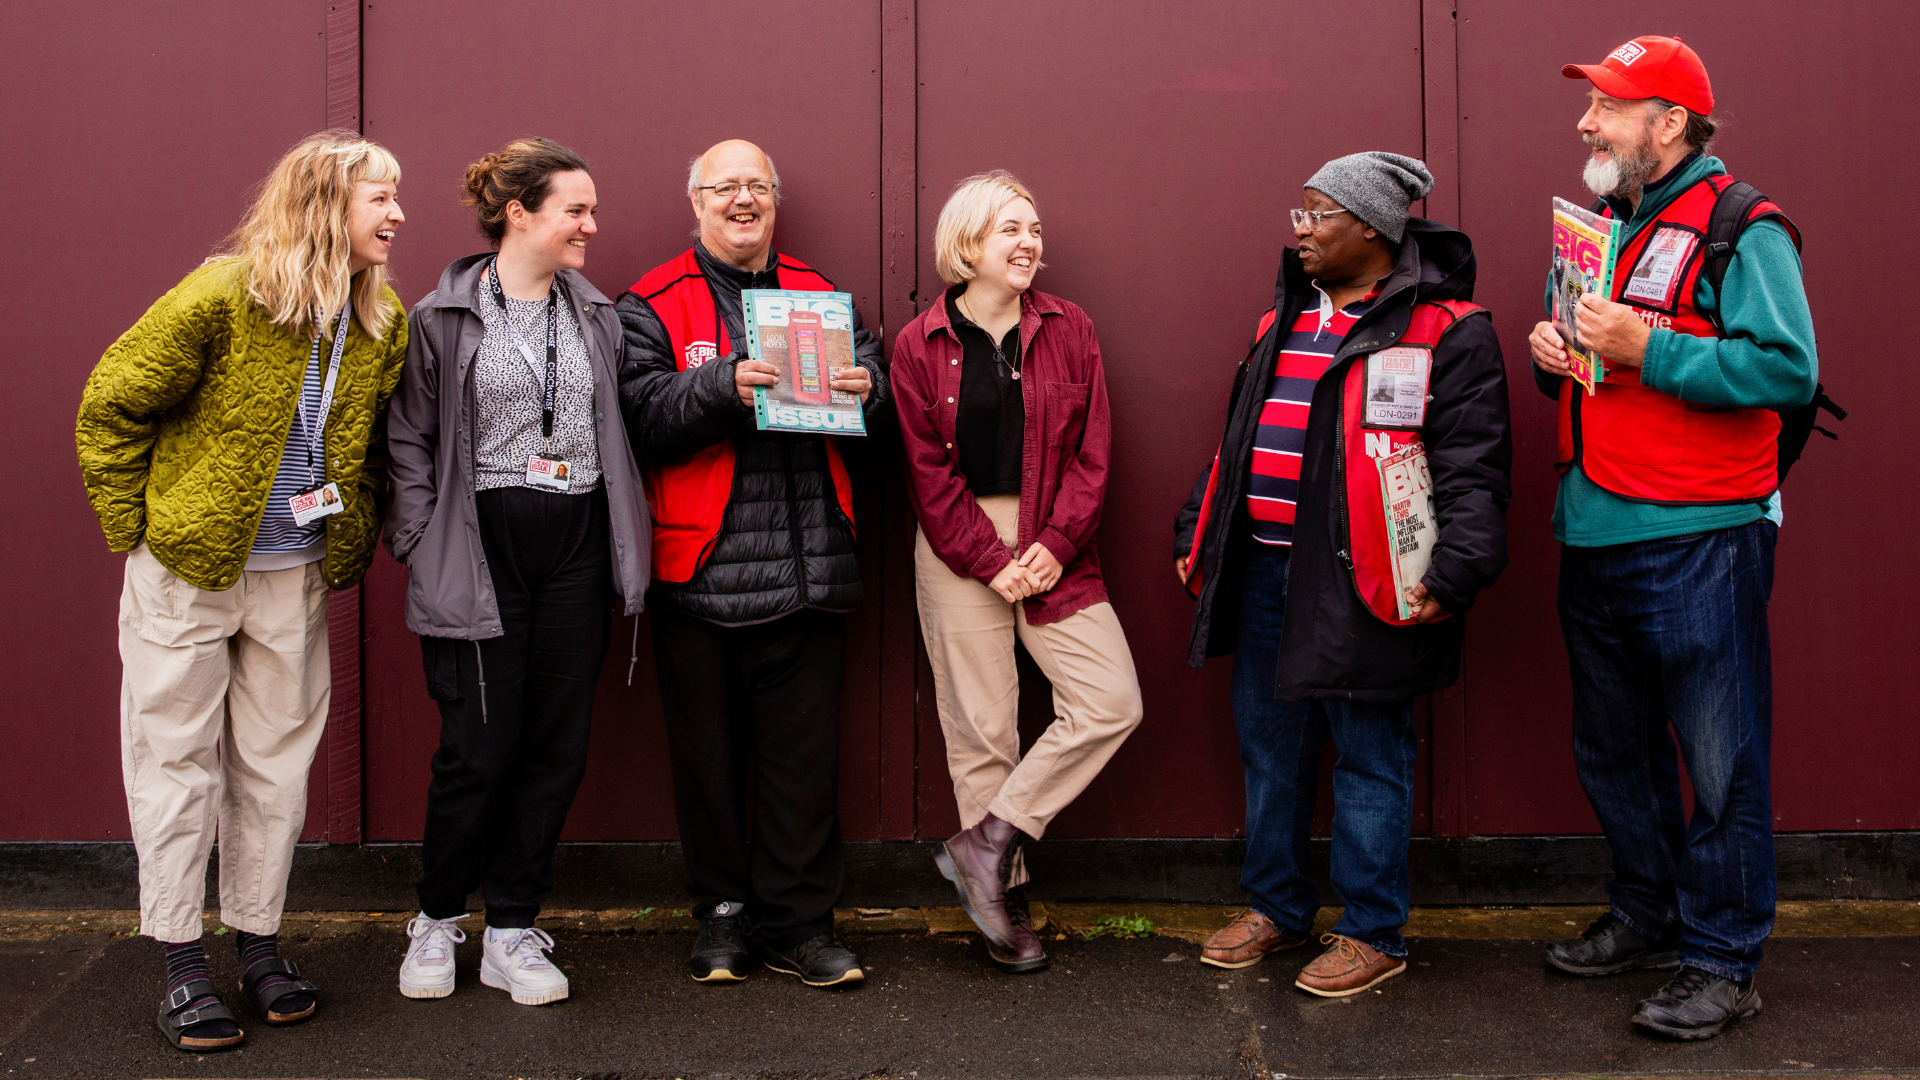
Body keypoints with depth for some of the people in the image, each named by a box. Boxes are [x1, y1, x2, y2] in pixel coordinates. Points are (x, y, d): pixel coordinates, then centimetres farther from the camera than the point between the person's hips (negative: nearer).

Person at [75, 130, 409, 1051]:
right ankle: (180, 964, 15)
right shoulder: (222, 297, -15)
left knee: (276, 762, 10)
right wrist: (133, 528, -6)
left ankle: (259, 943, 23)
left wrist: (352, 543, 7)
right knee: (178, 759, 4)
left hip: (295, 577, 4)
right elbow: (110, 406, -7)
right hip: (186, 568, -4)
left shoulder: (385, 325, 1)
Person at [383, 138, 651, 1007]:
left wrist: (625, 542, 5)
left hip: (576, 544, 4)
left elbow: (621, 431, 13)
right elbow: (408, 440, 0)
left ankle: (511, 932, 19)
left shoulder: (597, 315, 12)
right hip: (482, 547, -4)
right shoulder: (443, 316, -1)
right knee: (480, 747, -1)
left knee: (557, 746, 5)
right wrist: (422, 543, -8)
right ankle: (437, 919, 22)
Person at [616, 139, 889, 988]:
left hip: (807, 564, 3)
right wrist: (722, 385, -23)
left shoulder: (819, 293, 16)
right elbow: (640, 416, -10)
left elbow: (870, 374, 16)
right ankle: (722, 912, 23)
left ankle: (799, 922, 16)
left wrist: (864, 386, -7)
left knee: (804, 749, 5)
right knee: (708, 751, 7)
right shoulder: (653, 304, 3)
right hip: (700, 563, -2)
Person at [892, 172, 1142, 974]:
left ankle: (987, 840, 3)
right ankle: (1006, 887, 16)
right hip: (960, 551, -2)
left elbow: (1090, 454, 2)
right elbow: (930, 472, -3)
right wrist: (990, 561, -11)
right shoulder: (920, 345, 0)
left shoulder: (1069, 330, 6)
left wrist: (1055, 546, -10)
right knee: (981, 725, 1)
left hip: (1051, 547, 3)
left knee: (1112, 702, -8)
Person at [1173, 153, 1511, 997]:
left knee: (1369, 756, 3)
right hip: (1263, 572, 8)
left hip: (1358, 581, -7)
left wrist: (1454, 574, -23)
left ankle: (1373, 934, 17)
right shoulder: (1284, 319, 16)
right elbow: (1235, 442, 24)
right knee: (1270, 745, 16)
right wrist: (1196, 534, 23)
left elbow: (1473, 468, -14)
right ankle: (1276, 904, 32)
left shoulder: (1444, 332, -8)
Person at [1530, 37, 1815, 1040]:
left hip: (1698, 542, -8)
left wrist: (1647, 349, -23)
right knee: (1613, 751, 17)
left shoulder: (1741, 229, -9)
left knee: (1720, 763, 1)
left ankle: (1721, 962, 12)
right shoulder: (1601, 225, 16)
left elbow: (1788, 368, -20)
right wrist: (1553, 353, 2)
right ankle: (1647, 917, 33)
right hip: (1595, 536, 8)